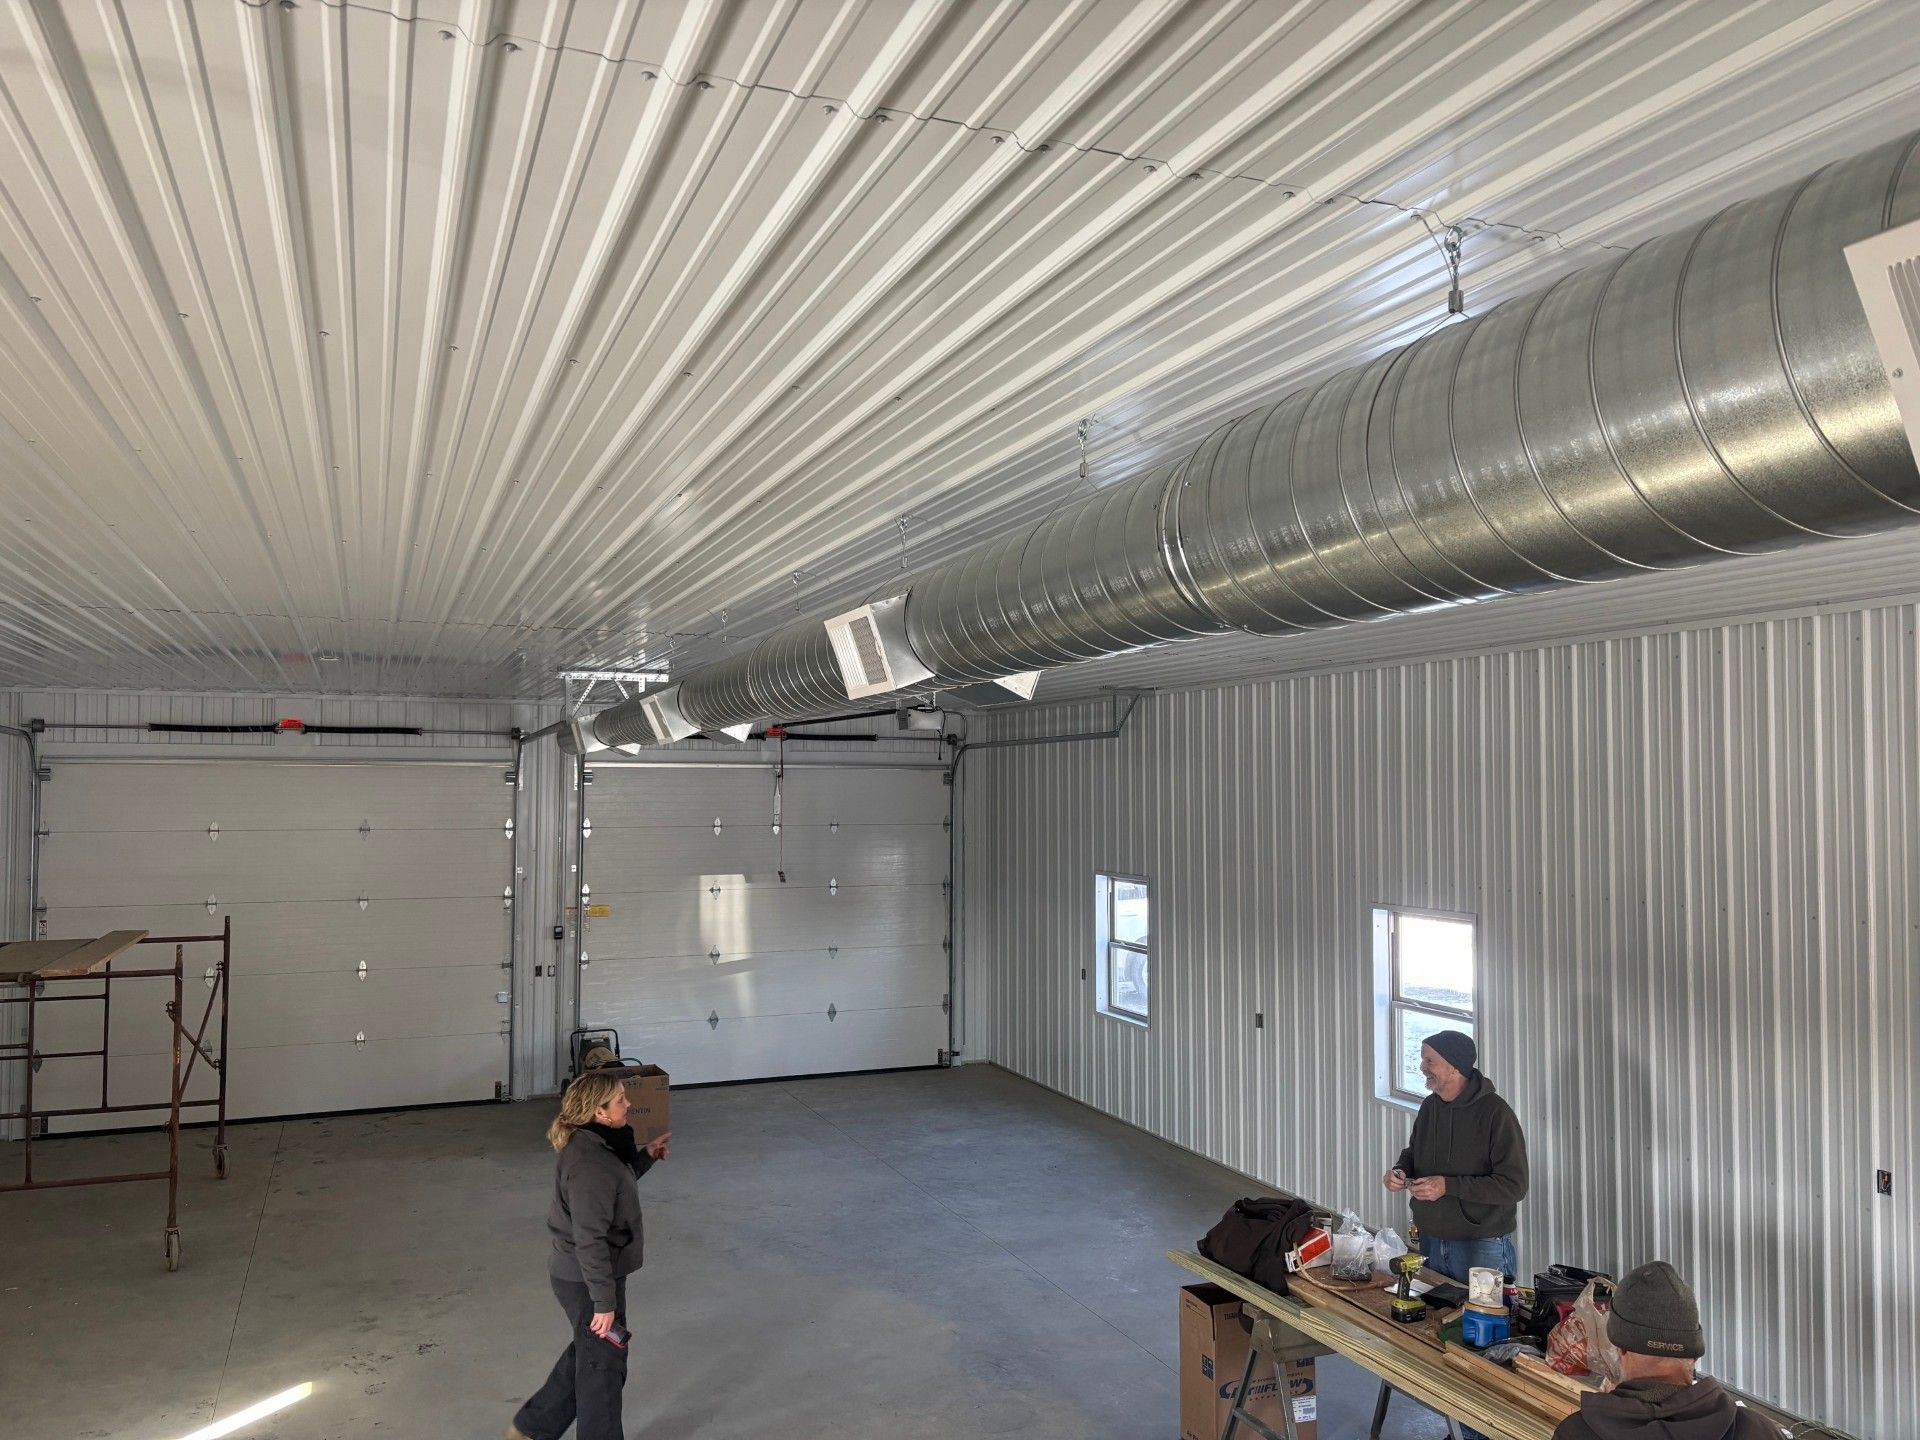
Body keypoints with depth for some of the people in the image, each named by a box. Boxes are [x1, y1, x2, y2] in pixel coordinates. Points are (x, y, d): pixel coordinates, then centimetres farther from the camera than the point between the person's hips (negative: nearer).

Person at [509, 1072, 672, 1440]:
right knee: (604, 1364, 10)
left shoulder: (592, 1144, 0)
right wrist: (604, 1300, -23)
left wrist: (645, 1155, 6)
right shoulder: (590, 1165, -30)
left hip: (574, 1273, 10)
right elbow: (590, 1240, -28)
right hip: (588, 1281, -10)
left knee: (586, 1353, 26)